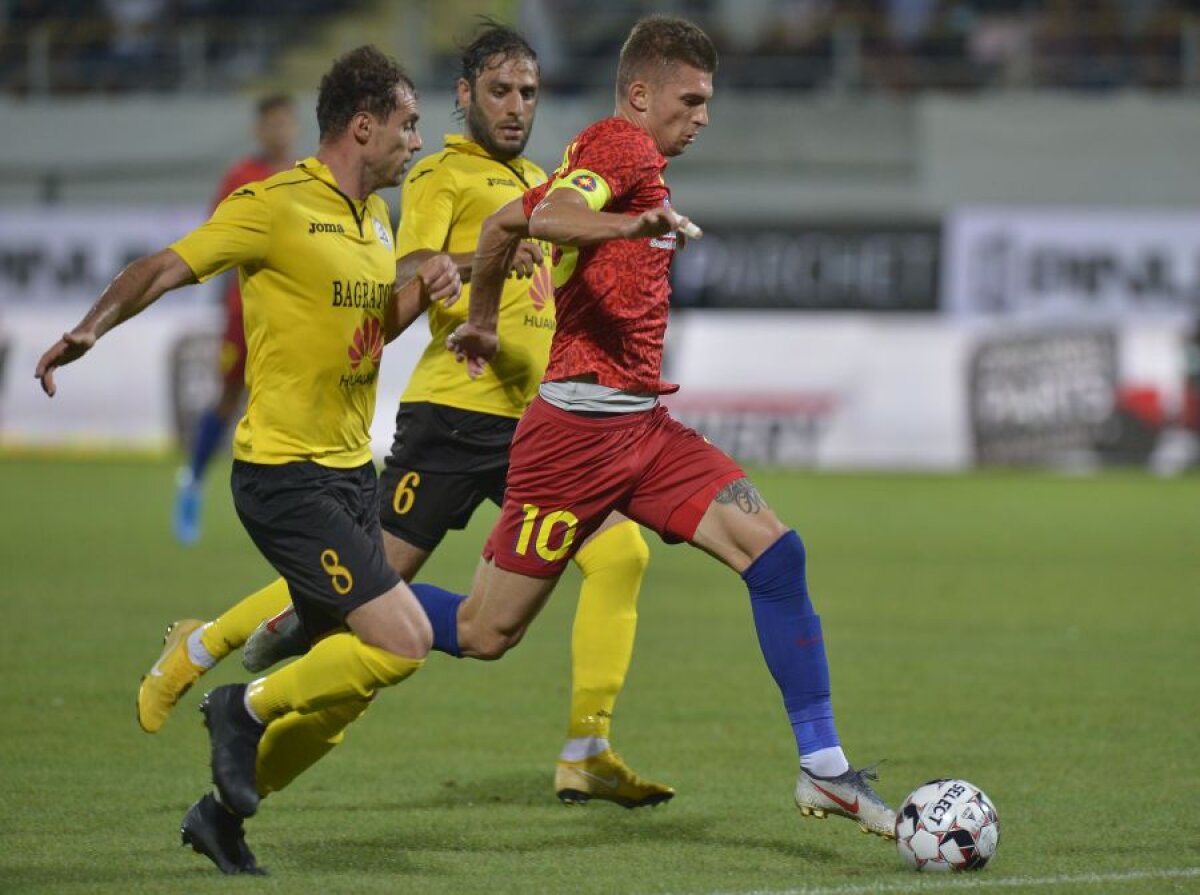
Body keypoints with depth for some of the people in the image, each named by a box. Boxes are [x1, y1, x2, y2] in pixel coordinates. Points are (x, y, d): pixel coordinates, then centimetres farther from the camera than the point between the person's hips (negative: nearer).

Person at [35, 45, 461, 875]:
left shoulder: (376, 216, 12)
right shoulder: (277, 206, -13)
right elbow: (165, 268, -14)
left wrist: (423, 291, 4)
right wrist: (89, 329, -29)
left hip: (352, 473, 9)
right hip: (285, 474, -9)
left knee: (346, 685, 8)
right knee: (403, 641, -18)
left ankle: (223, 813, 23)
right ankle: (248, 706, 2)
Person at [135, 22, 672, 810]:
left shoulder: (537, 182, 22)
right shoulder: (441, 176, -2)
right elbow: (407, 274, -20)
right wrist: (479, 259, -38)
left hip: (533, 418, 7)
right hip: (455, 411, -7)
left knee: (620, 552, -9)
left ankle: (585, 757, -6)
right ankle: (199, 647, 14)